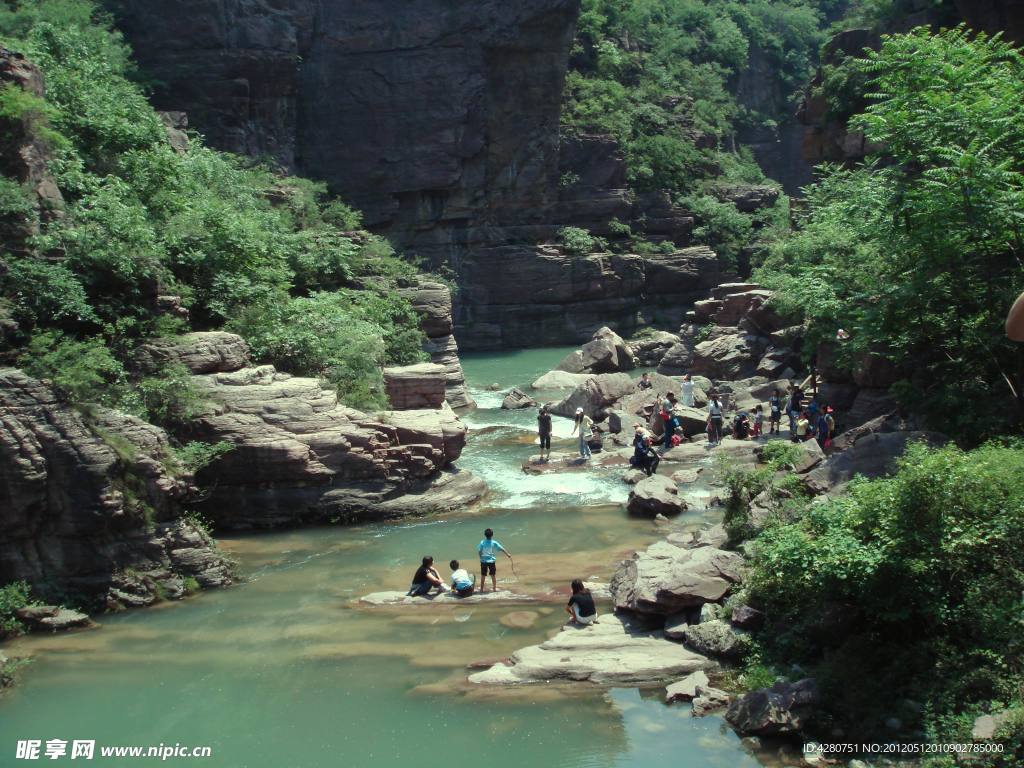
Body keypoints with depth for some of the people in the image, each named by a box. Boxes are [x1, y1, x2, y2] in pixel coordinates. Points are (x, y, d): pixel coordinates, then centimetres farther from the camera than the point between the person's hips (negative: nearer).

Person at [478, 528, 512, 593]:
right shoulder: (494, 543, -5)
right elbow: (502, 549, -5)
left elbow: (479, 552, -3)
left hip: (483, 561, 0)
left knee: (483, 576, 8)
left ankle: (482, 589, 12)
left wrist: (481, 559, 10)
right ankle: (494, 588, 13)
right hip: (491, 561, 0)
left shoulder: (482, 543, -5)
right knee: (493, 575, 11)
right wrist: (508, 555, 1)